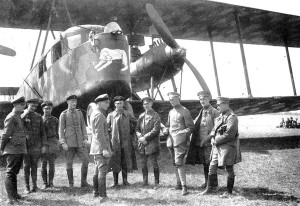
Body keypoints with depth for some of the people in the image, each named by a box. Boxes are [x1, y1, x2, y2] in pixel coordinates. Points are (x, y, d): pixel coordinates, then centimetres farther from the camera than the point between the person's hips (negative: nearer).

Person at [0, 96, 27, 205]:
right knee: (10, 173, -6)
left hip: (20, 150, 9)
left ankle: (14, 194, 21)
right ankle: (10, 198, -5)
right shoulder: (11, 117, -11)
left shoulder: (19, 117, 17)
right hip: (13, 150, -9)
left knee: (14, 172, 14)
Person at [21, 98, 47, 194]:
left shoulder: (38, 116, 7)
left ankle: (34, 184, 14)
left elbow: (42, 132, 7)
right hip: (26, 145, -2)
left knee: (34, 166, 6)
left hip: (36, 145, 2)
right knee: (26, 166, 2)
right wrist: (26, 112, -21)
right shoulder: (22, 116, 1)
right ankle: (27, 187, 9)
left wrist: (44, 145, 0)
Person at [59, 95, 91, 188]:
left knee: (85, 160, -2)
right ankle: (71, 184, 15)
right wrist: (63, 143, -10)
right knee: (69, 163, 3)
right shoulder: (63, 114, -1)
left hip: (80, 142, 4)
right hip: (69, 143, -3)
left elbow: (83, 126, 11)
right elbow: (61, 129, -2)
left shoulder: (79, 112, 10)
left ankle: (83, 182, 9)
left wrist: (85, 138, 1)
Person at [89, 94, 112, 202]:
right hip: (101, 147, -10)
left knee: (98, 170, 16)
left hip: (96, 148, 10)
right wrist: (104, 148, -23)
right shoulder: (99, 115, -15)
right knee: (102, 170, -10)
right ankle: (102, 195, -10)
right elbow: (99, 134, -22)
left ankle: (96, 192, 24)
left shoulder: (94, 113, 16)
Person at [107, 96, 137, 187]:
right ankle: (115, 181, 13)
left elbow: (136, 124, 12)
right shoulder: (111, 115, 3)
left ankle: (125, 180, 18)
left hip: (126, 141, 1)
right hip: (115, 141, -1)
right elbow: (107, 127, 9)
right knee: (115, 161, 3)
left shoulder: (128, 114, 5)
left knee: (125, 161, 7)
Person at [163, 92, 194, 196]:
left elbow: (191, 127, -5)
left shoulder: (184, 111, -5)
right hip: (171, 140, 7)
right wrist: (166, 130, 4)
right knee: (175, 163, 13)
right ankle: (179, 183, 25)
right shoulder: (171, 112, 16)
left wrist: (183, 133, -22)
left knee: (179, 163, -15)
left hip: (180, 140, -7)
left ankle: (184, 186, -11)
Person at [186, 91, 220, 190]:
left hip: (209, 142, -6)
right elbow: (195, 125, 17)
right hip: (199, 142, 6)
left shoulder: (214, 112, -6)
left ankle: (214, 182, 11)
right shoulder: (200, 112, 13)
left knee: (211, 163, -1)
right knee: (204, 163, 12)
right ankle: (206, 181, 23)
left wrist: (210, 137, -16)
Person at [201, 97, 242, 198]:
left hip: (228, 147, -8)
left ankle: (229, 191, 16)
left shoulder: (232, 117, -15)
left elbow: (229, 135, -21)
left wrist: (216, 141, -14)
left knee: (229, 169, 4)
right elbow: (214, 129, 18)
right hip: (217, 147, 8)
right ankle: (209, 188, 20)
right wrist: (212, 137, -2)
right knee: (212, 167, 10)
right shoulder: (220, 116, 14)